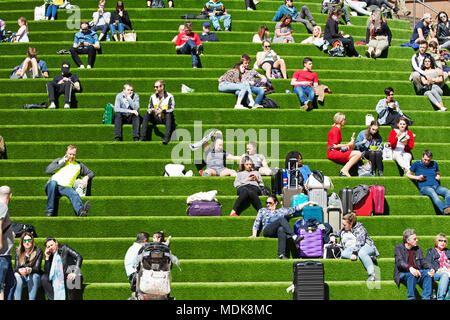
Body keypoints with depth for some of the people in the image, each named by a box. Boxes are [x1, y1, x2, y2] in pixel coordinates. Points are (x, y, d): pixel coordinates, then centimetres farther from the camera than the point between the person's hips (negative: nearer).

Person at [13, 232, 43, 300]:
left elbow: (37, 268, -11)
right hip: (22, 276, 2)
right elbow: (16, 267, -3)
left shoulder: (38, 251, -4)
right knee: (16, 277, -31)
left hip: (34, 277, -2)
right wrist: (20, 270, -28)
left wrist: (30, 270, -34)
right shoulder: (18, 251, 4)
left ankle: (32, 299, -38)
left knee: (33, 276, -35)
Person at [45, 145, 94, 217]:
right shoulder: (59, 161, 21)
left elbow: (91, 173, 29)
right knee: (53, 183, -39)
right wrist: (63, 163, 6)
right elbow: (47, 170, 5)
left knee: (74, 194, -34)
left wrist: (86, 178, 5)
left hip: (66, 188, 1)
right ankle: (50, 212, -36)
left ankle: (81, 211, -66)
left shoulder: (79, 165, 26)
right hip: (52, 187, -1)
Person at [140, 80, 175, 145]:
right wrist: (150, 110, -22)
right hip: (157, 119, 4)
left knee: (169, 114, -36)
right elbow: (149, 107, 5)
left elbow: (171, 109, -19)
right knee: (147, 114, -20)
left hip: (167, 120, -4)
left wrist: (162, 111, -38)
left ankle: (167, 137, -45)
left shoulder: (169, 97, -9)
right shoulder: (153, 97, 4)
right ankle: (142, 137, -25)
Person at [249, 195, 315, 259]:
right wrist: (254, 235, 7)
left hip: (278, 231, 1)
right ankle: (294, 237, -46)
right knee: (281, 219, -30)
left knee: (281, 229, -41)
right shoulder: (262, 211, 30)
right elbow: (257, 223, 22)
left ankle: (281, 254, -54)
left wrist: (308, 203, 21)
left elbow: (296, 208, 27)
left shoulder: (282, 211, 30)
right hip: (267, 231, -1)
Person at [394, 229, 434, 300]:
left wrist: (431, 268, -15)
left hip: (417, 272, 4)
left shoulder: (418, 249, 20)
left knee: (427, 273, -24)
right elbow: (400, 262, -13)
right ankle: (411, 298, -35)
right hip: (402, 274, -4)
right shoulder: (398, 248, 3)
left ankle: (426, 298, -26)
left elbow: (423, 261, 8)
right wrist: (410, 268, -33)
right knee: (411, 275, -36)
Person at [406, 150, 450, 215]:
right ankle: (445, 212, -58)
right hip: (424, 187, -5)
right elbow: (408, 174, 16)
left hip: (437, 186, 5)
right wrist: (417, 177, -1)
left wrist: (438, 177, 11)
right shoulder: (417, 164, 11)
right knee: (433, 193, -40)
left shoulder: (434, 164, 21)